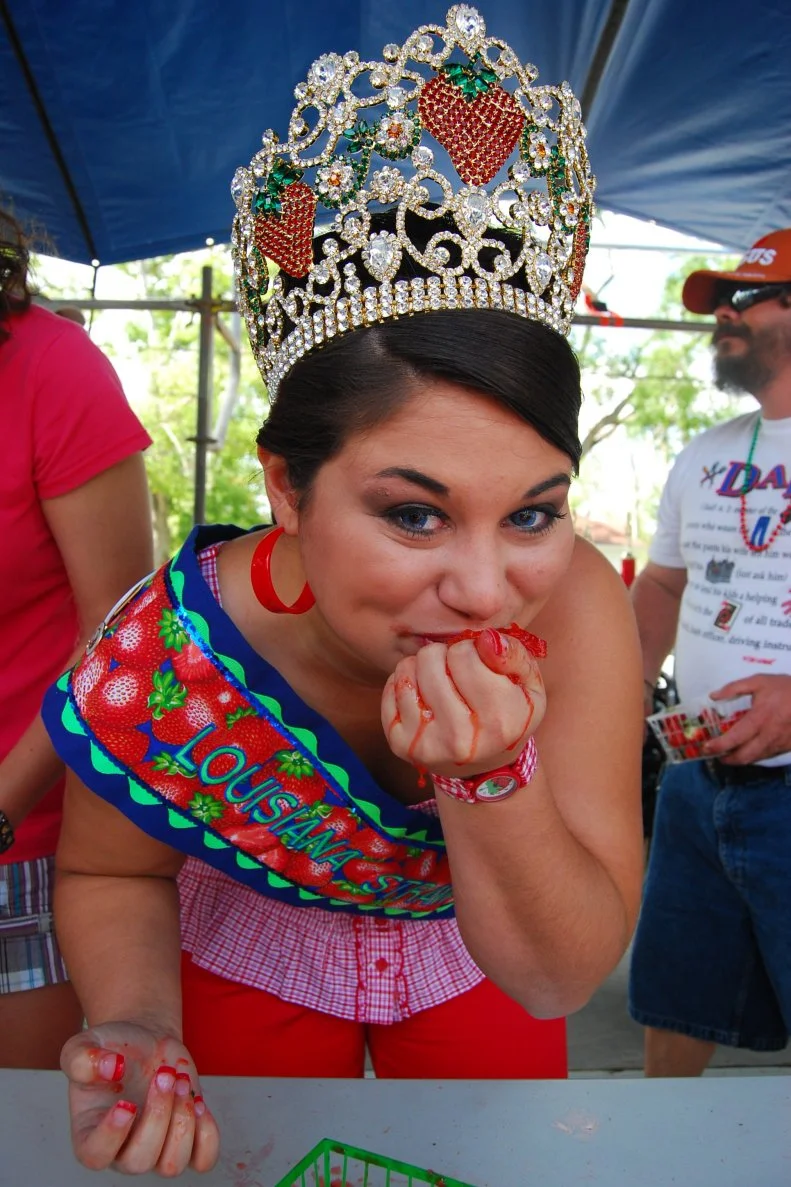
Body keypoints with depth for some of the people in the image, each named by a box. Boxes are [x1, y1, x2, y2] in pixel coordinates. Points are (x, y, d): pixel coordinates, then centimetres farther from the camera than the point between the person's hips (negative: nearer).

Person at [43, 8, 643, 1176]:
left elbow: (564, 977, -26)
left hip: (480, 970, 1)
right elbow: (111, 876, -12)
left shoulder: (576, 601, -33)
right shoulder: (164, 658, -34)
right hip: (251, 966, 0)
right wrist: (137, 1029, -32)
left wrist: (492, 778, -44)